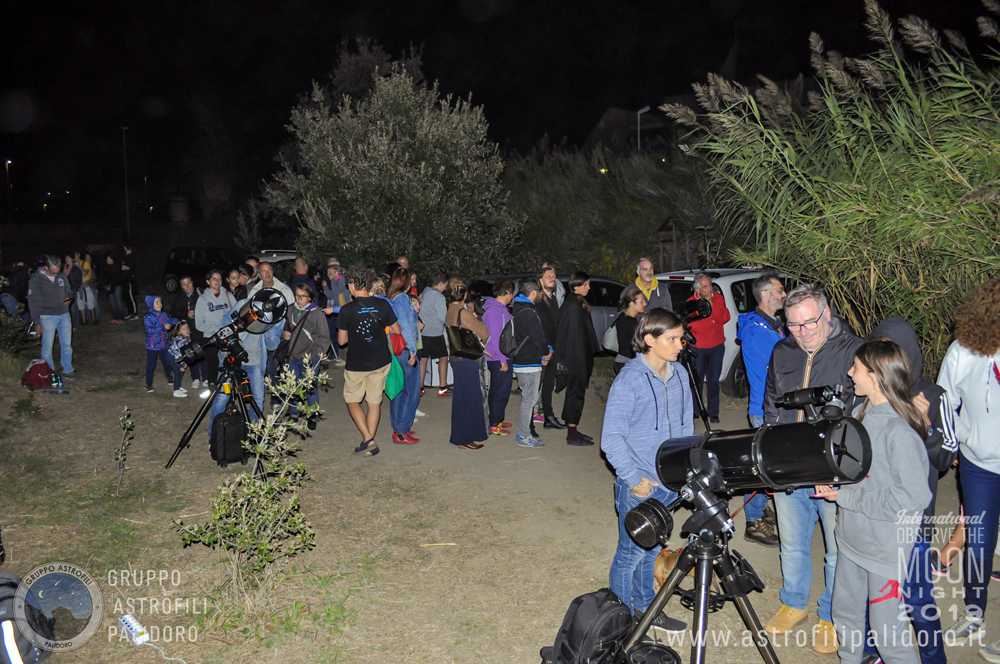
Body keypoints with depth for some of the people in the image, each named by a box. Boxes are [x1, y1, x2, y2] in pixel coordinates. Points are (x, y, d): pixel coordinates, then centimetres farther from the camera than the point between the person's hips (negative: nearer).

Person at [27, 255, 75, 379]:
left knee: (67, 344, 9)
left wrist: (69, 298, -6)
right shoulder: (36, 279, -9)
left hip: (64, 314, 4)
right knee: (47, 347, 2)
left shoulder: (61, 276, 5)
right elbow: (33, 302, -7)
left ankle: (67, 370, 22)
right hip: (47, 317, -4)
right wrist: (37, 322, -9)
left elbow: (69, 291, 20)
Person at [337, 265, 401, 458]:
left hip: (356, 363, -3)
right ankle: (370, 444, 17)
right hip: (381, 361, 3)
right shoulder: (382, 305, -7)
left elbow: (342, 341, -6)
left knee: (352, 400, 14)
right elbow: (397, 331, 3)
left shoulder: (347, 310, -15)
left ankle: (368, 440, 1)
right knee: (374, 400, 14)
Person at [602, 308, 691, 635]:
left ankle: (645, 607, 38)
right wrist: (634, 478, -15)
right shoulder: (630, 378, -16)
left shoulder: (680, 374, 3)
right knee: (631, 553, 6)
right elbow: (611, 438, -15)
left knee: (652, 549, 21)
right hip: (638, 486, -6)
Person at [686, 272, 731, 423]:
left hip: (717, 346, 2)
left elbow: (724, 318, -11)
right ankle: (695, 412, 14)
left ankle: (713, 413, 12)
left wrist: (711, 303, -18)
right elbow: (692, 325, -13)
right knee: (696, 381, 2)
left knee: (713, 381, 4)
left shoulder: (718, 298, 3)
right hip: (698, 347, -1)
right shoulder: (691, 302, -4)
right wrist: (712, 321, -10)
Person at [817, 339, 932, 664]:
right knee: (845, 614, 22)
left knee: (887, 632, 3)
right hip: (852, 537, 8)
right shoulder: (861, 412, 1)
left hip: (887, 548, -8)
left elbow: (913, 497, -25)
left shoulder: (900, 432, -25)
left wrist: (845, 497, -19)